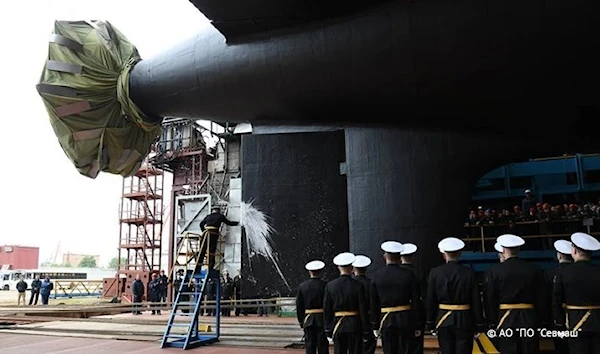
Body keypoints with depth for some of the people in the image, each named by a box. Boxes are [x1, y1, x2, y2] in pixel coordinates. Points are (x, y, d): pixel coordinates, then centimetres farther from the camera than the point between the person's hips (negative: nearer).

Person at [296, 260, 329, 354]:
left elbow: (299, 306, 3)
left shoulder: (302, 286, 0)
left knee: (310, 346, 8)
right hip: (322, 319, -2)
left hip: (308, 321, 2)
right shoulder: (325, 286, -8)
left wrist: (301, 322, 12)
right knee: (323, 346, 5)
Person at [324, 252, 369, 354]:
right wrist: (366, 333, 1)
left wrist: (328, 331, 9)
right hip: (355, 326, -2)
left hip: (338, 326, 2)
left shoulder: (330, 286, -3)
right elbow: (363, 311, -7)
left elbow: (326, 310, 1)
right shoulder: (358, 286, -9)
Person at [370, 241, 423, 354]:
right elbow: (416, 302, -3)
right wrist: (418, 326, 4)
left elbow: (374, 304, 1)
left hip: (386, 321, 1)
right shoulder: (409, 275, -4)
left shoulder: (377, 276, -2)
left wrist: (375, 326, 8)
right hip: (406, 321, 0)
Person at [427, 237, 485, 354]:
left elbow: (430, 301, -2)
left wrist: (431, 324, 7)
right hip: (464, 321, -1)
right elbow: (476, 302, -5)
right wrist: (479, 326, 3)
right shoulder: (469, 273, -7)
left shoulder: (435, 272, -5)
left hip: (443, 321, 1)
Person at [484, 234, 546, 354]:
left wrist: (493, 321, 7)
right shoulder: (534, 270, 0)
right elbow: (541, 298, 5)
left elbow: (490, 299, -4)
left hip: (505, 321, -2)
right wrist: (540, 321, 13)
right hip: (529, 320, 3)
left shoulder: (494, 271, -8)